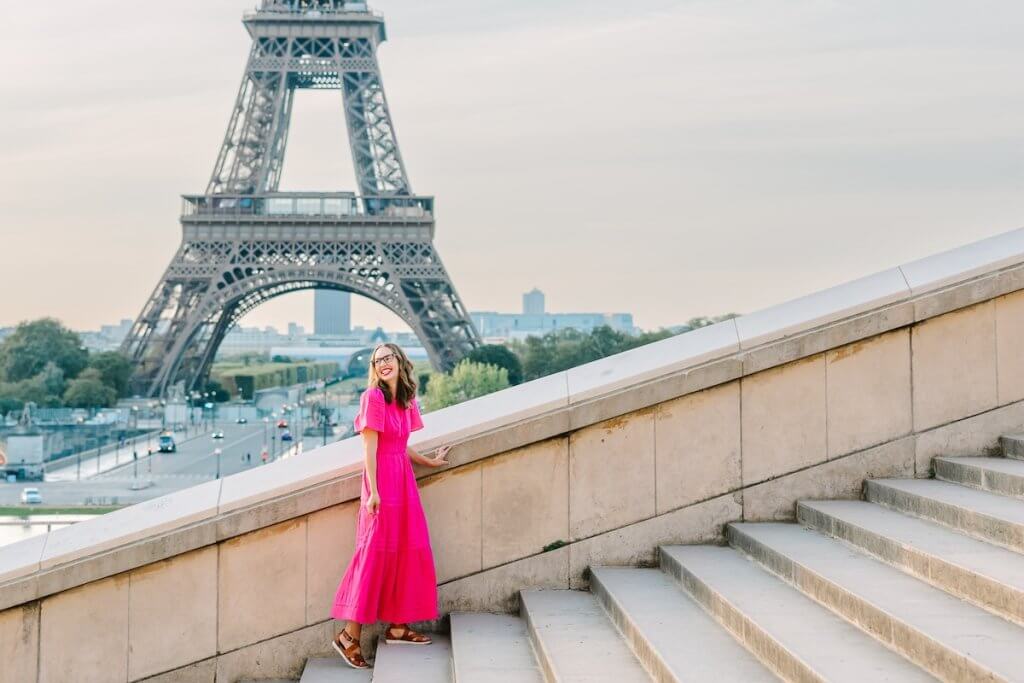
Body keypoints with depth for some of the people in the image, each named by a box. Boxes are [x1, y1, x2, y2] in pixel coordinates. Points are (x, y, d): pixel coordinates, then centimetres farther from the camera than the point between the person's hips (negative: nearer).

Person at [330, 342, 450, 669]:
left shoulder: (406, 400, 11)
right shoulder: (373, 397, -11)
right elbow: (369, 448, -14)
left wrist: (430, 462, 28)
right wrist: (373, 491, -18)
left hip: (404, 479, 8)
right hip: (382, 481, -8)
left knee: (408, 551, 10)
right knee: (375, 553, -7)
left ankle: (397, 626, 19)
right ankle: (350, 636, -2)